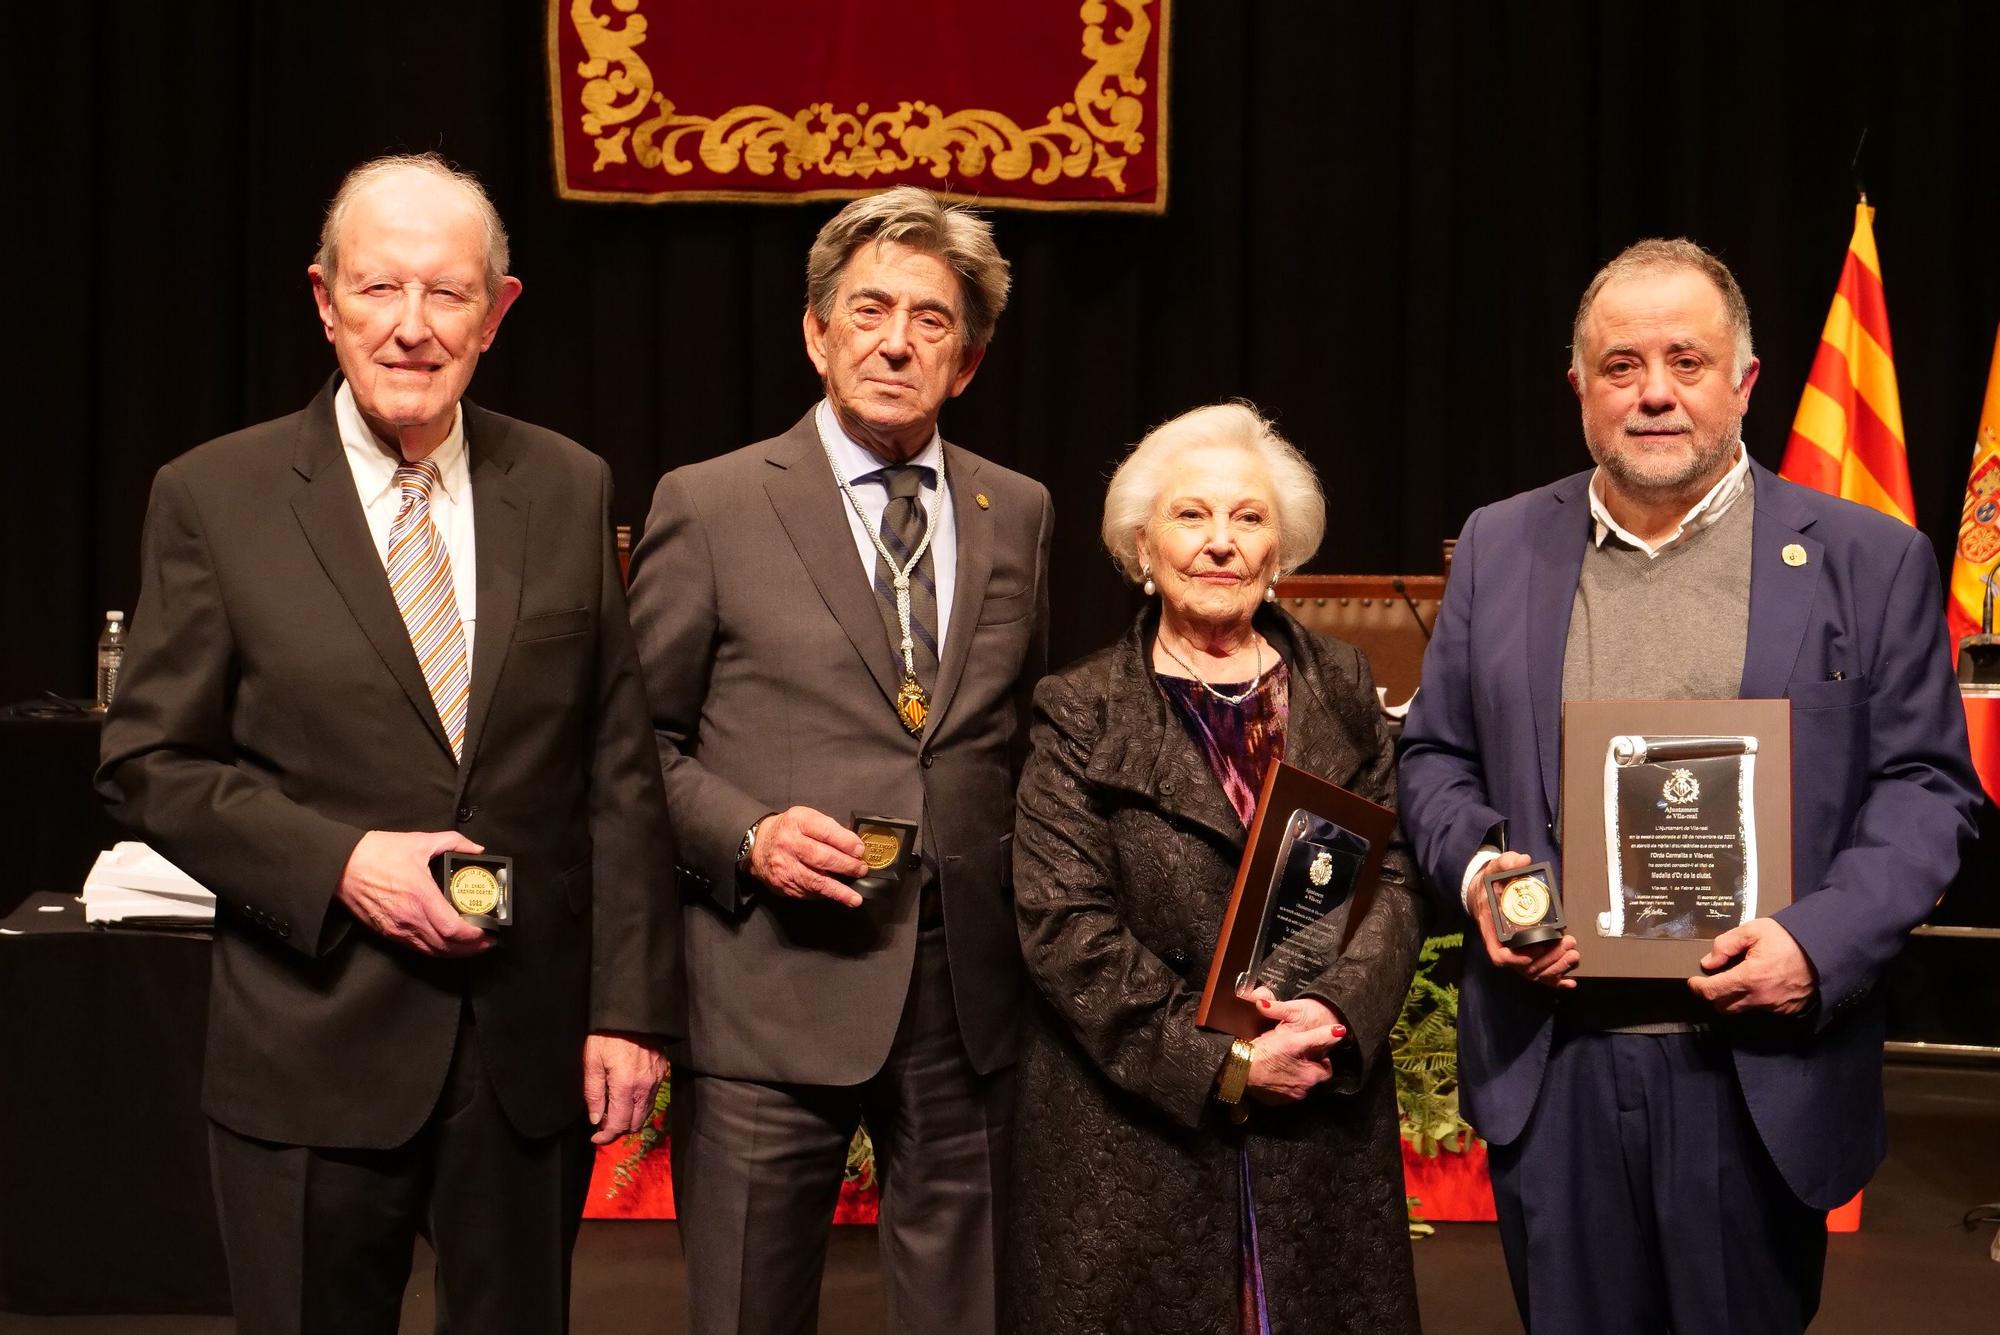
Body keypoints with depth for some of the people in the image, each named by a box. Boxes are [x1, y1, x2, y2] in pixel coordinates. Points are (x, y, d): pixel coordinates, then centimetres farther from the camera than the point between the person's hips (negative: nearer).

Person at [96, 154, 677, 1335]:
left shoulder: (570, 492, 4)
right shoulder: (214, 498, -2)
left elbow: (621, 770, 3)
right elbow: (152, 763, -2)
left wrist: (630, 1009, -1)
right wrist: (339, 863, -16)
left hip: (530, 1052, 2)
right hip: (313, 1058, -2)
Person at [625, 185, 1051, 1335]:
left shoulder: (1017, 514, 11)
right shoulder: (708, 506, 0)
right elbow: (641, 741, 2)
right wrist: (746, 835, -14)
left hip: (971, 989, 3)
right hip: (776, 991, -3)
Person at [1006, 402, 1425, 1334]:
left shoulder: (1339, 689, 9)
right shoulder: (1082, 714, -1)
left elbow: (1391, 880, 4)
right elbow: (1066, 925, -8)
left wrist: (1338, 1013, -15)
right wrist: (1215, 1064, -15)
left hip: (1322, 1130, 3)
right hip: (1134, 1136, -2)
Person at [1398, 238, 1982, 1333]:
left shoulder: (1869, 562, 1)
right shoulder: (1500, 548, 9)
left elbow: (1927, 789, 0)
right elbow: (1435, 756, 14)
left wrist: (1820, 941, -15)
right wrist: (1474, 868, -7)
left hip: (1757, 1071, -2)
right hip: (1549, 1069, 2)